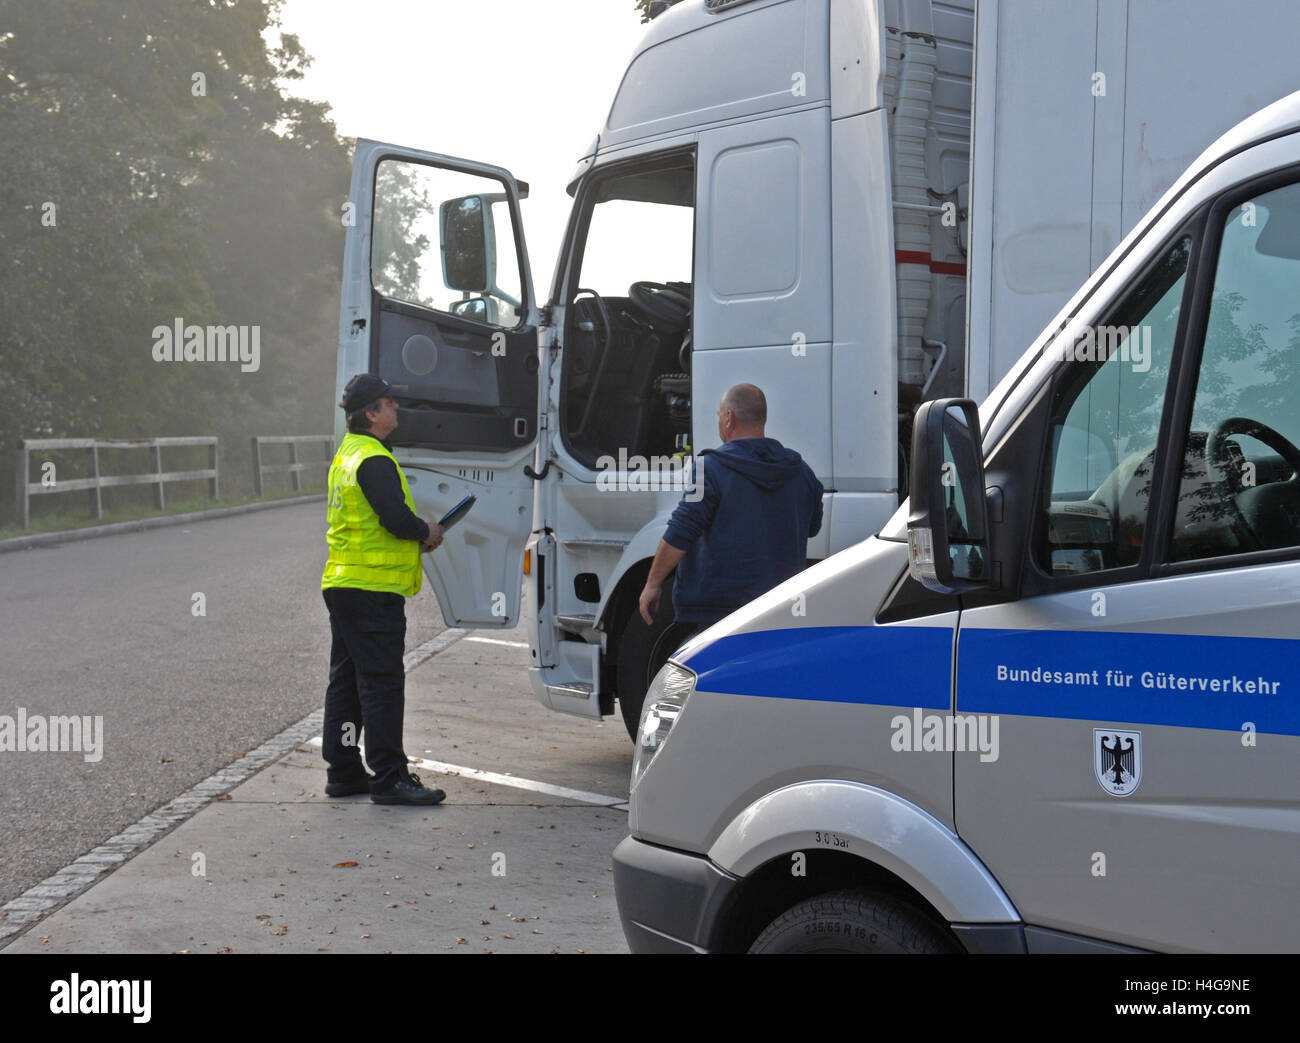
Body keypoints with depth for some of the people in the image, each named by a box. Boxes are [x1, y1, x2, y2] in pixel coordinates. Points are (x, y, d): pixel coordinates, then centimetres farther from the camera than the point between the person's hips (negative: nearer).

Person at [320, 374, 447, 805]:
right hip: (374, 589, -10)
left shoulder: (346, 455, 18)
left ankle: (343, 771, 20)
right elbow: (396, 518, -23)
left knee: (346, 680, 13)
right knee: (382, 683, -7)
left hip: (342, 585, 11)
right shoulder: (374, 461, -15)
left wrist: (416, 535, 12)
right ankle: (389, 778, -4)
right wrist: (427, 532, -3)